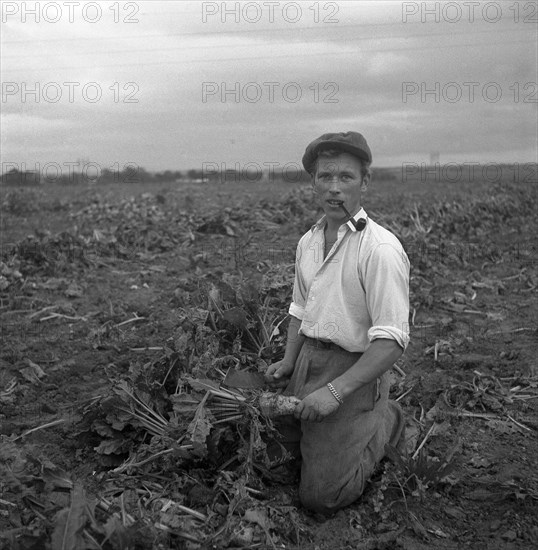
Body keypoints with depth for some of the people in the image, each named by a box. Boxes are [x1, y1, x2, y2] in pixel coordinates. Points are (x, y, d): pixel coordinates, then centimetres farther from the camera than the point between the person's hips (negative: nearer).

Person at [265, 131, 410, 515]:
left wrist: (335, 391, -26)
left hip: (355, 368, -7)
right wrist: (289, 360, 5)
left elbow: (392, 340, -23)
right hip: (309, 358, 7)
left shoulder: (381, 249, -20)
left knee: (321, 496, -1)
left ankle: (384, 422, 20)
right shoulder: (308, 242, 5)